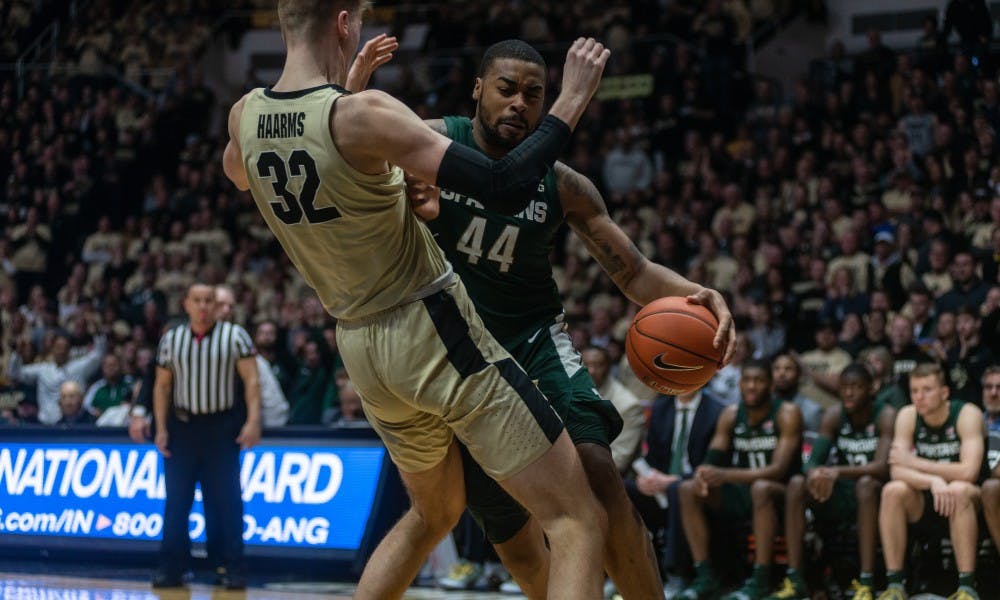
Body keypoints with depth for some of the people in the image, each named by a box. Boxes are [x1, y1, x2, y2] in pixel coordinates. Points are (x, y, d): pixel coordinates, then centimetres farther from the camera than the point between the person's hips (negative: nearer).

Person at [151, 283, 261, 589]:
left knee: (226, 501, -3)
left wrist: (253, 420, -15)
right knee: (176, 501, 2)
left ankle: (233, 568, 3)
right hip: (181, 426, 3)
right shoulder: (171, 339, 7)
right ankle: (171, 568, 8)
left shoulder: (235, 335, -2)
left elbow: (251, 380, -5)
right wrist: (161, 428, 2)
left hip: (222, 426, -2)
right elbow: (162, 386, 10)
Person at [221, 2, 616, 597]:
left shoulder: (245, 118, 0)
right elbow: (506, 190, -25)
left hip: (361, 347, 8)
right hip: (435, 332, -7)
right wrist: (573, 99, -14)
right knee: (578, 520, -6)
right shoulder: (361, 114, -20)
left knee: (434, 514, 31)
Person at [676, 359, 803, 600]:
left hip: (779, 493, -5)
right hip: (741, 492, 5)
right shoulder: (731, 415, 3)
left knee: (760, 488, -38)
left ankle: (761, 578, -33)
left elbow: (779, 469, -23)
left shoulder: (787, 414, -12)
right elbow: (712, 460, 0)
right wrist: (703, 475, -27)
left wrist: (726, 475, -35)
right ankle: (704, 577, -17)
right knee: (688, 489, -15)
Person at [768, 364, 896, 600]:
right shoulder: (834, 415, 0)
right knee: (796, 484, -19)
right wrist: (814, 474, -35)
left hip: (873, 492, -4)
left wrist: (838, 472, -40)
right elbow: (813, 461, -9)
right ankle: (794, 579, -22)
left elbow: (882, 467, -26)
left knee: (866, 484, -37)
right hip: (840, 495, 4)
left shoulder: (886, 416, -12)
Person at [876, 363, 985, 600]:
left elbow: (969, 472, -27)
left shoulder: (967, 414, -15)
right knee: (893, 491, -26)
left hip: (968, 502, -3)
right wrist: (933, 481, -35)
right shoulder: (907, 416, -5)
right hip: (922, 508, 3)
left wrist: (915, 463, -21)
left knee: (959, 489, -36)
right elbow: (896, 471, -16)